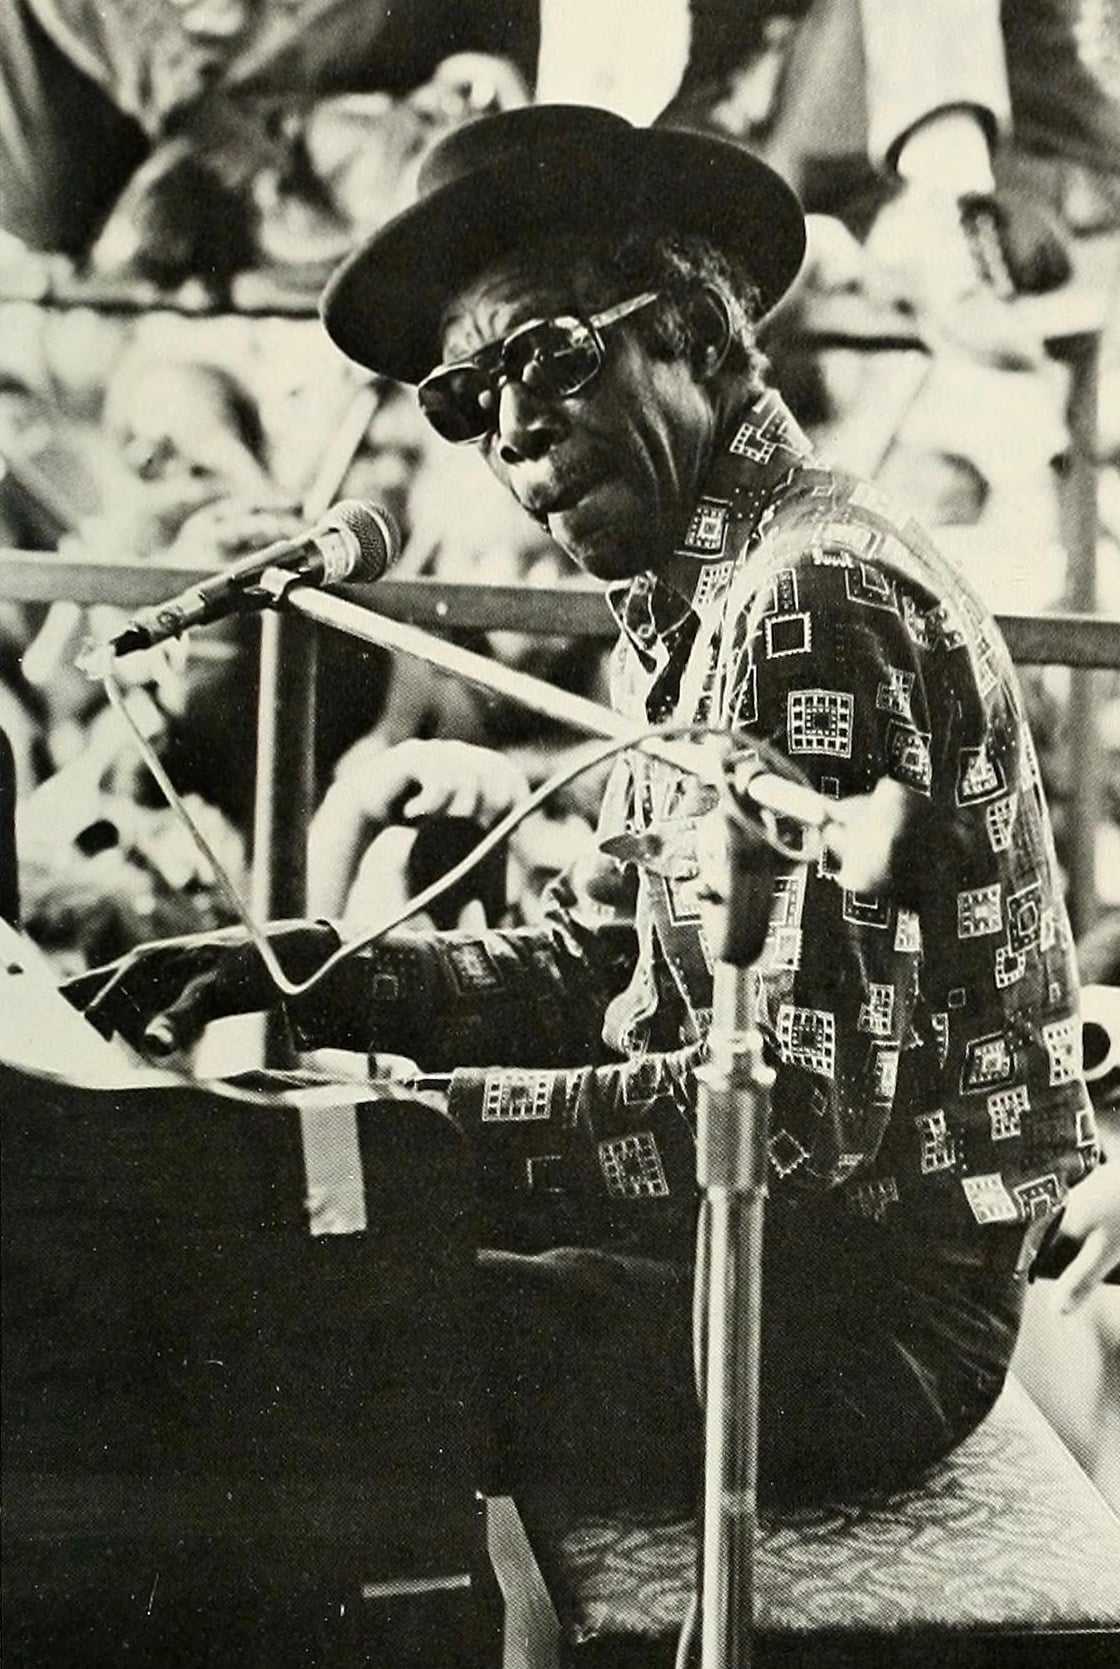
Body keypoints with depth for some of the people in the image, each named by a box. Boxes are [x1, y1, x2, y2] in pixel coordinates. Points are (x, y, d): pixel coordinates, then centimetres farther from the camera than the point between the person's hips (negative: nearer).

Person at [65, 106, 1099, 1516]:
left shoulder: (821, 604, -22)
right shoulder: (686, 608, 10)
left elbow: (807, 1105, -26)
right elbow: (590, 971, 12)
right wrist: (298, 971, 1)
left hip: (867, 1309, -9)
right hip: (749, 1238, 9)